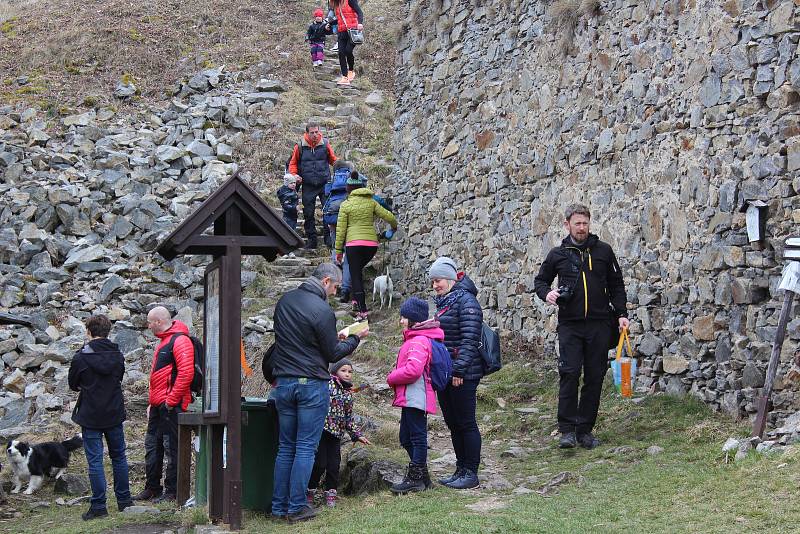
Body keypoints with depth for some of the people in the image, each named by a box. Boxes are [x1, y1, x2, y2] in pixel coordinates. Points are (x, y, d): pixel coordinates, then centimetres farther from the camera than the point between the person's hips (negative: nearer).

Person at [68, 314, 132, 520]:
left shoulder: (81, 357, -13)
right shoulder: (117, 355, 1)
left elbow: (73, 384, 0)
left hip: (91, 415, -4)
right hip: (115, 413, 4)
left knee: (95, 460, 0)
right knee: (119, 457, 15)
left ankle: (98, 505, 2)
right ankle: (124, 500, 21)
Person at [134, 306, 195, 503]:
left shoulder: (180, 340, -12)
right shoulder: (164, 341, 21)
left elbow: (186, 373, -22)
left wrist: (171, 400, -19)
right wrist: (152, 402, 23)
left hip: (170, 406, -10)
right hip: (158, 405, 10)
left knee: (171, 448, -5)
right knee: (152, 446, 13)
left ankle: (172, 491, 1)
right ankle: (152, 488, 22)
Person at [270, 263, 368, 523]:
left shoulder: (284, 301, 9)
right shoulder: (322, 310, -15)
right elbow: (333, 354, -7)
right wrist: (355, 338, 10)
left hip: (283, 382, 6)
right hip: (312, 385, -6)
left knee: (285, 448, 11)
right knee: (306, 448, 0)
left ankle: (279, 506, 12)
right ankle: (297, 507, 1)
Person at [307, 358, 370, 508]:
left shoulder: (348, 393, 16)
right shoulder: (327, 384, -5)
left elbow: (349, 418, 23)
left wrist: (357, 434, 21)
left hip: (336, 434, 6)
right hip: (322, 429, -6)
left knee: (334, 465, 3)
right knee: (320, 463, -5)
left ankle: (331, 494, 14)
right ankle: (309, 491, 11)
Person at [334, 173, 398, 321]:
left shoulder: (346, 205, 1)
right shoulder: (371, 202, 8)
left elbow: (341, 229, -1)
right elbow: (389, 217, 5)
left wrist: (338, 250, 5)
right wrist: (394, 227, 28)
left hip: (353, 243, -4)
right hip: (372, 243, 4)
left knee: (355, 275, 0)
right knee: (358, 270, 26)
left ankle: (363, 311, -9)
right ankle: (357, 300, 19)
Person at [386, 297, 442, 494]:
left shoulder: (419, 341, -16)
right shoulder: (414, 339, 18)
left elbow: (413, 370, -26)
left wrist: (391, 378, -12)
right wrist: (395, 377, 7)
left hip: (415, 398, -11)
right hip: (410, 398, 11)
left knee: (417, 437, -3)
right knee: (406, 438, 16)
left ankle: (415, 478, 2)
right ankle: (422, 476, 23)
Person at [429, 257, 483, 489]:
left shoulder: (466, 301, -13)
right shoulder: (443, 302, 15)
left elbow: (469, 339, -19)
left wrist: (459, 370, -23)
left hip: (463, 374, -9)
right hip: (445, 373, 9)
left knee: (466, 423, -2)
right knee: (452, 423, 13)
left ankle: (471, 473, 4)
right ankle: (461, 470, 22)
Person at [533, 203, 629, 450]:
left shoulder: (603, 251, 7)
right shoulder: (558, 254, 6)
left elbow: (616, 285, 13)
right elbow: (540, 279, 18)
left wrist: (621, 313, 3)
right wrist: (546, 293, -4)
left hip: (599, 325, 1)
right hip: (570, 325, -1)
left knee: (594, 378, 3)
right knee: (569, 374, -10)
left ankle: (585, 429, 12)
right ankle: (567, 429, -4)